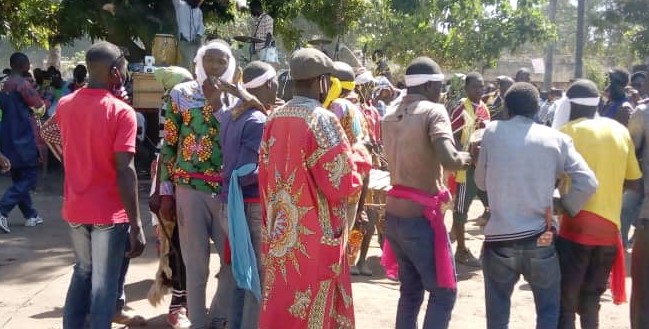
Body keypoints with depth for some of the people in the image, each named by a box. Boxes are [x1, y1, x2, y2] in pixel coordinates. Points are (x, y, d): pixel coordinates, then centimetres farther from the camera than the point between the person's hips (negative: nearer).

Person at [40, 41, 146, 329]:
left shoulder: (65, 105, 2)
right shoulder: (121, 112, -17)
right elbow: (124, 171, -21)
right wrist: (136, 225, -19)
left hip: (75, 209, 6)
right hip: (109, 213, -6)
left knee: (82, 272, 23)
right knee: (104, 283, 4)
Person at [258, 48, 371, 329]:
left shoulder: (274, 119, 5)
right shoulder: (322, 120, -16)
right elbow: (344, 185, -18)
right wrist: (359, 157, 0)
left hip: (279, 236, 7)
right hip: (314, 240, -7)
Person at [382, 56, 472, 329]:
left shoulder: (391, 114, 11)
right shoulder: (433, 111, -12)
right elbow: (448, 160, -27)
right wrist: (465, 158, -5)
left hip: (394, 213, 8)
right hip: (421, 215, -7)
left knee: (410, 291, 17)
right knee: (444, 292, 3)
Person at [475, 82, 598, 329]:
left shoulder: (492, 132, 0)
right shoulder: (556, 138, 0)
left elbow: (481, 182, 8)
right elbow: (588, 184, -6)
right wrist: (565, 209, 8)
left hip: (499, 239, 0)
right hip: (540, 240, 1)